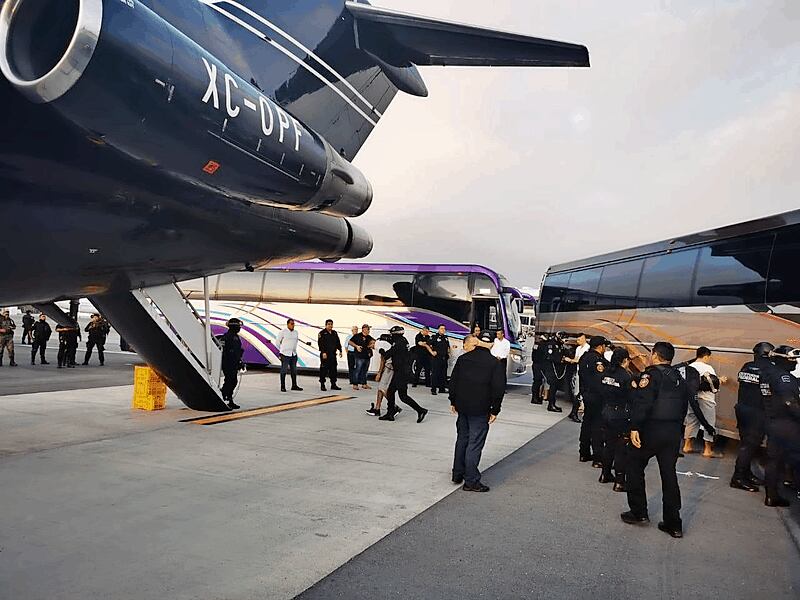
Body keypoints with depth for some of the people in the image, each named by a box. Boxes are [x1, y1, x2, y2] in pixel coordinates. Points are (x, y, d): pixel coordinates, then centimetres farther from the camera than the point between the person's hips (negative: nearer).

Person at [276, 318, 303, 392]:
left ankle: (294, 386, 18)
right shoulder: (283, 332, -9)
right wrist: (282, 350, 7)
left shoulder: (295, 332, 7)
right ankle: (283, 387, 5)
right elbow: (277, 341, -1)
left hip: (293, 354, 6)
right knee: (284, 371, -1)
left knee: (294, 371, 10)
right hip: (285, 354, -6)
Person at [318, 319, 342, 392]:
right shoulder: (322, 333, -5)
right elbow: (320, 343, -13)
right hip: (325, 354, -6)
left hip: (333, 354, 6)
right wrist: (323, 352, -21)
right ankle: (322, 385, 2)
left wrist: (340, 350, 10)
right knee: (324, 370, -5)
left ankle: (333, 384, 18)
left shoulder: (335, 333, 16)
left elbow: (338, 343, 19)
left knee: (333, 369, 9)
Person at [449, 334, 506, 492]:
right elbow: (499, 388, -8)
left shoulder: (462, 359, 2)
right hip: (480, 409, -4)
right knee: (475, 444, -1)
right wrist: (495, 410, -1)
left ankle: (458, 474, 27)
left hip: (462, 407, 4)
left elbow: (453, 382, 4)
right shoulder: (495, 363, -5)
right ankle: (471, 481, 3)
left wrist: (453, 402, 15)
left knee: (462, 439, 18)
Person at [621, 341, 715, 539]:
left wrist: (635, 427, -24)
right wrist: (678, 427, 19)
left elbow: (643, 402, -23)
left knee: (635, 466, 11)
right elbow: (688, 404, 15)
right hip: (674, 432, 6)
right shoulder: (679, 378, 13)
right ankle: (673, 524, 14)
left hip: (652, 429, -6)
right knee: (669, 474, 11)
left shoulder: (651, 374, -10)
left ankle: (638, 512, 12)